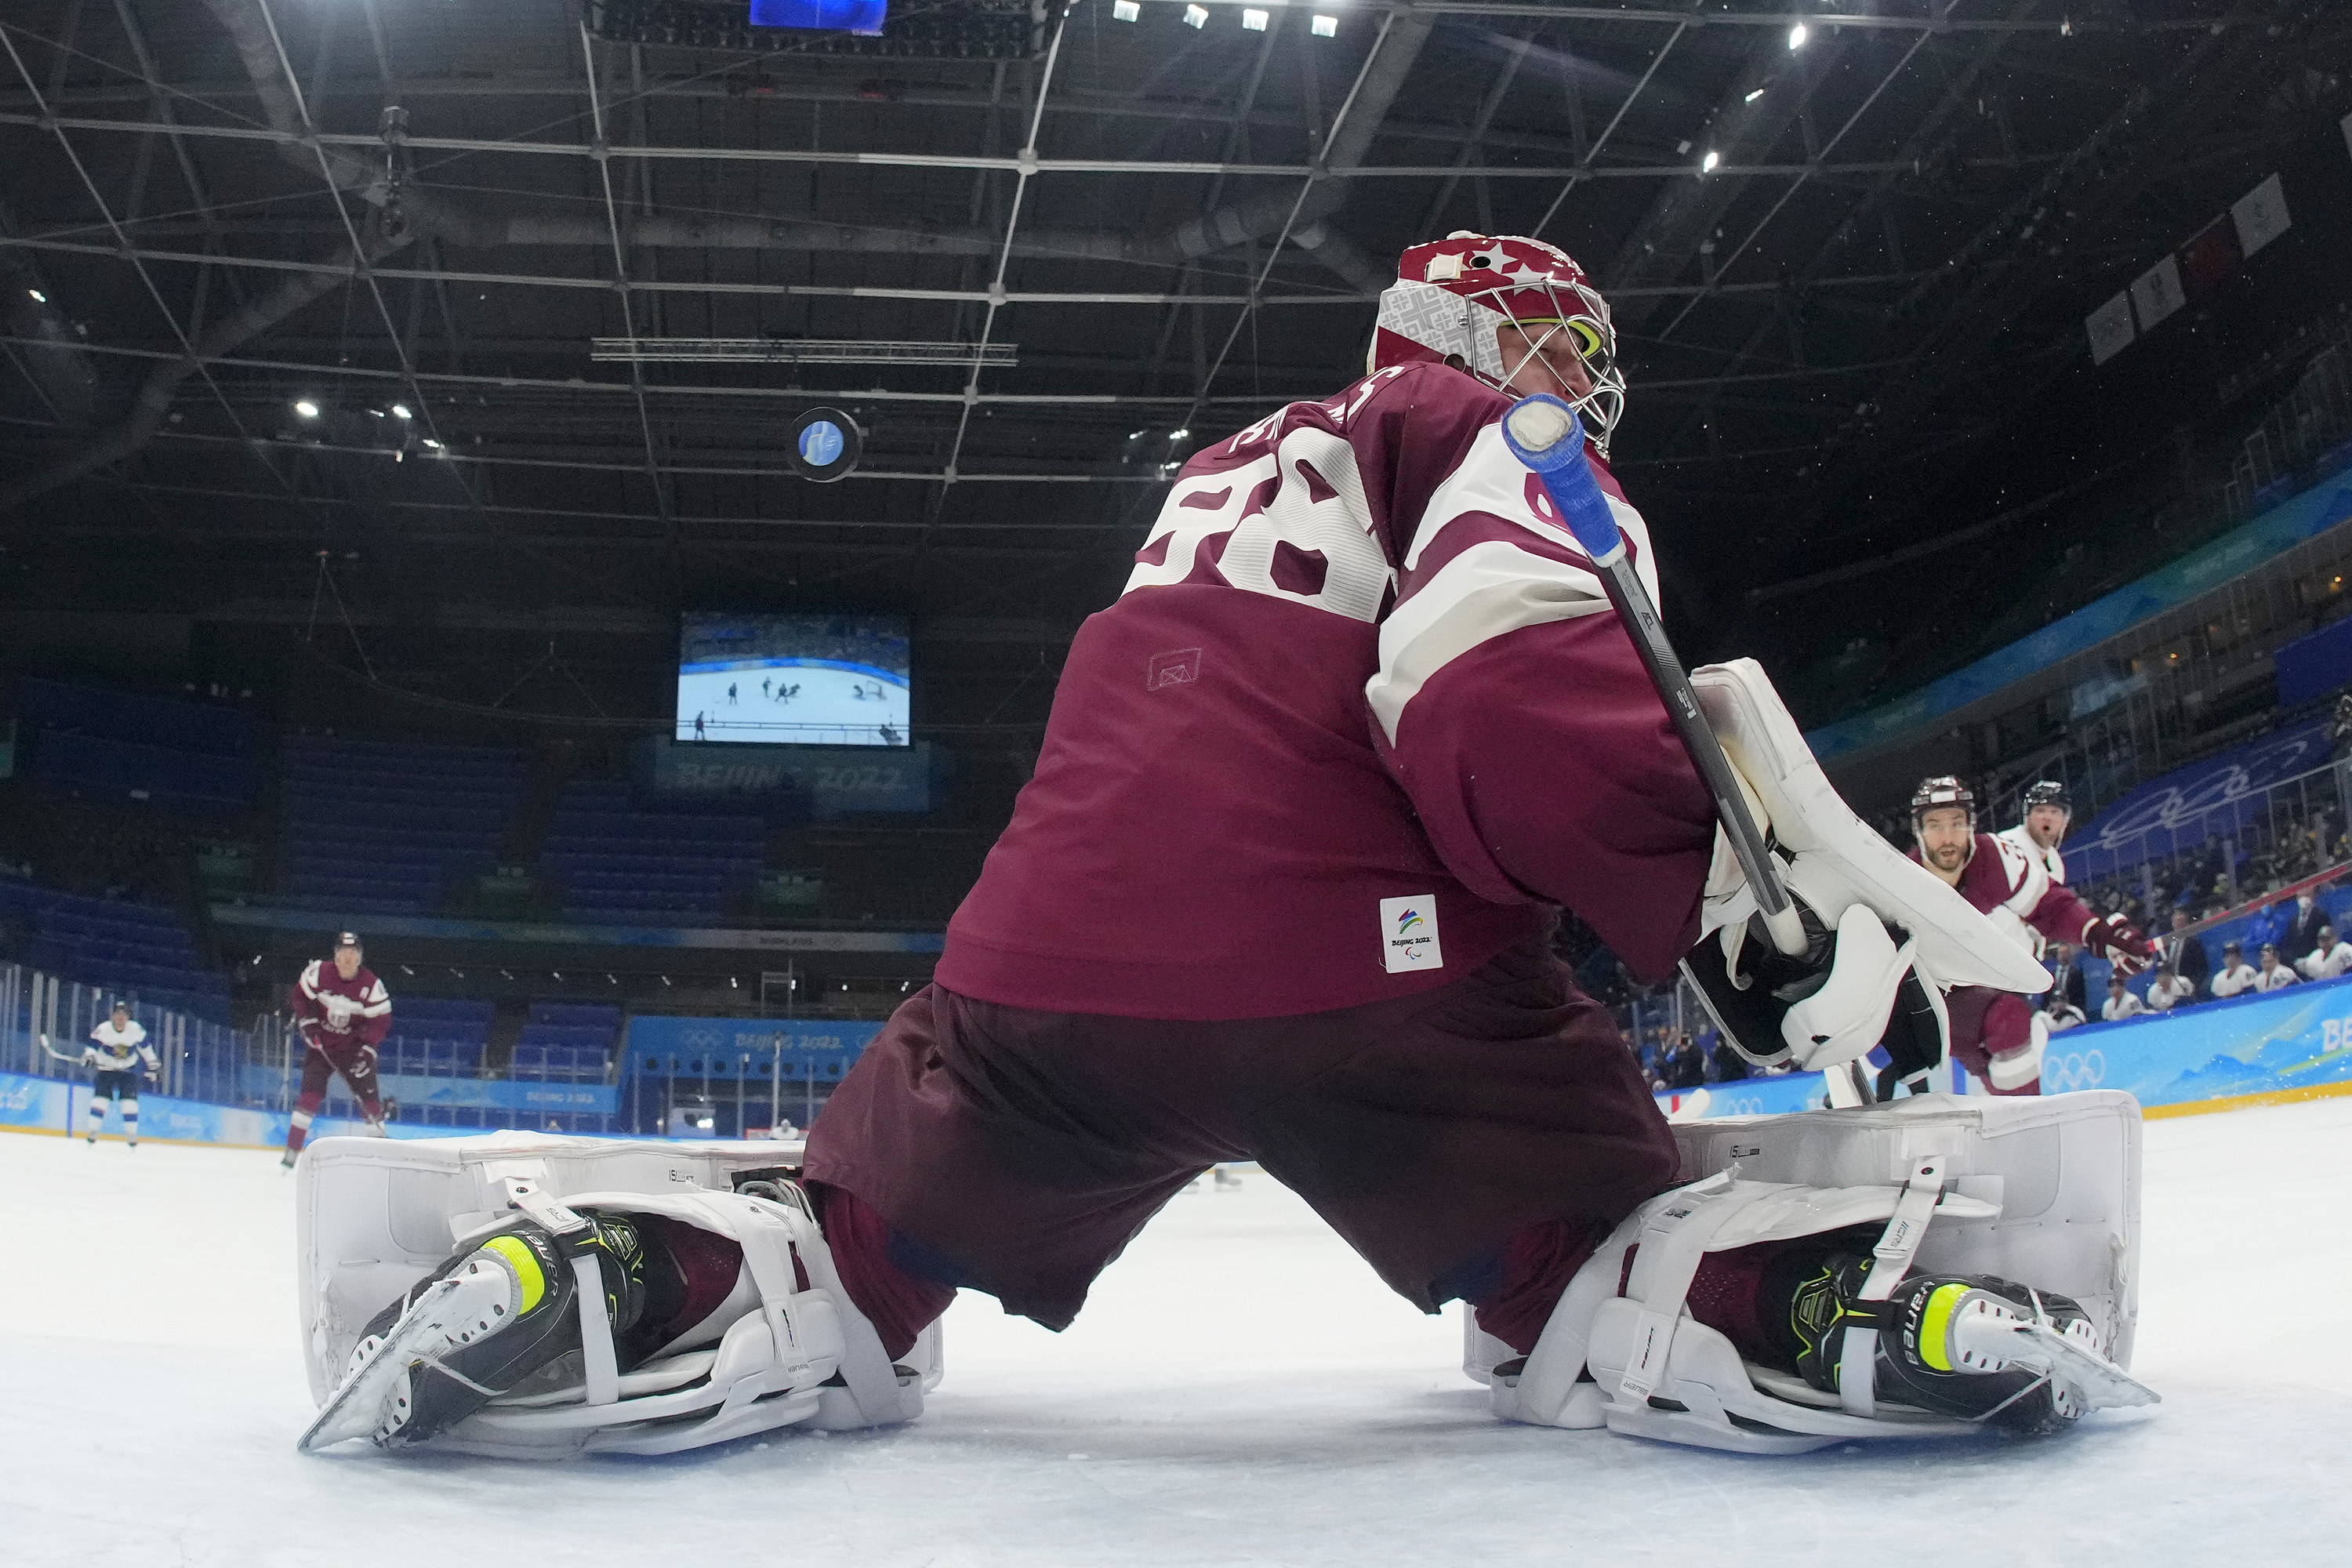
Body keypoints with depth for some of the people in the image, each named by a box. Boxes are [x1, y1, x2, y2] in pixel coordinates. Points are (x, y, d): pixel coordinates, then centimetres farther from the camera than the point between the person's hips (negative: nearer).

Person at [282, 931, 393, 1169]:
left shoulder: (371, 985, -14)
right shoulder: (318, 972, -13)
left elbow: (380, 1020, -10)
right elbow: (301, 995, 3)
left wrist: (367, 1049, -19)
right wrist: (307, 1022, -7)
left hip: (353, 1046, 0)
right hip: (320, 1044, 0)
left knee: (369, 1097, -5)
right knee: (311, 1094, -13)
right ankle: (292, 1151, -6)